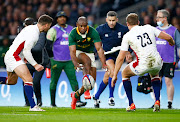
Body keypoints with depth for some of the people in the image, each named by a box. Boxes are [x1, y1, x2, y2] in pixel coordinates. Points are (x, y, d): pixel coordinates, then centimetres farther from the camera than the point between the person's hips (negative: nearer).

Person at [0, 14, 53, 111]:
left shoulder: (31, 28, 11)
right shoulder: (34, 33, -19)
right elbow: (26, 51, -21)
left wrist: (25, 58, 28)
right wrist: (35, 65, -16)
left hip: (9, 57, 10)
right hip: (14, 57, -10)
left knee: (11, 81, 26)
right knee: (29, 80, -17)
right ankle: (33, 106, -22)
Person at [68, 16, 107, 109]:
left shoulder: (93, 32, -19)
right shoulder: (73, 34, -21)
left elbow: (99, 48, -24)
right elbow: (72, 51, -27)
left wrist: (103, 63, -36)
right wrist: (76, 64, -45)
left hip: (89, 53, 2)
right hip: (78, 53, -2)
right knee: (87, 60, -38)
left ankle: (76, 95, 16)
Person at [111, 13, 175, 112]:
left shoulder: (127, 36, 2)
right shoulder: (149, 28, 9)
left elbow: (120, 58, 1)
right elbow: (168, 37, 8)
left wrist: (115, 75, 8)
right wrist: (172, 43, 33)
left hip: (143, 65, -4)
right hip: (157, 63, 4)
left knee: (124, 74, 25)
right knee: (154, 75, 39)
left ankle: (131, 105, 21)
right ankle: (157, 101, 18)